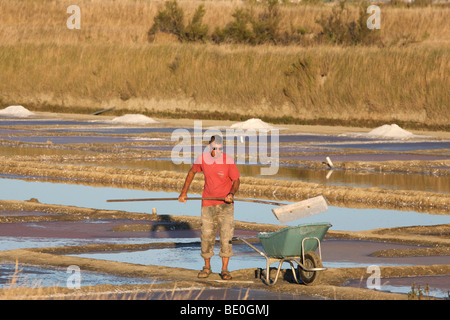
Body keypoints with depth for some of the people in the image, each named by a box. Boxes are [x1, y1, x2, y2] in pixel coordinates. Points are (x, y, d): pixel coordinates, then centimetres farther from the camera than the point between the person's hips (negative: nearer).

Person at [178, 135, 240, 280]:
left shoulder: (228, 161, -13)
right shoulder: (202, 159, -6)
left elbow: (236, 181, -5)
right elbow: (192, 172, 13)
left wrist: (231, 193, -25)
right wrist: (184, 192, 13)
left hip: (225, 203, -2)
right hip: (208, 203, 2)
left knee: (226, 235, -9)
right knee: (206, 236, 4)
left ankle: (225, 269, -3)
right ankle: (207, 267, 22)